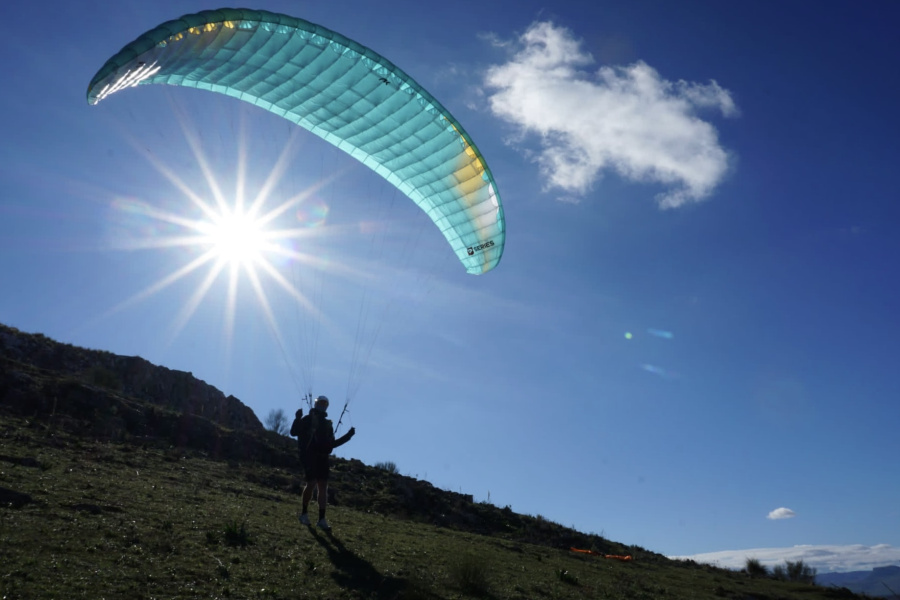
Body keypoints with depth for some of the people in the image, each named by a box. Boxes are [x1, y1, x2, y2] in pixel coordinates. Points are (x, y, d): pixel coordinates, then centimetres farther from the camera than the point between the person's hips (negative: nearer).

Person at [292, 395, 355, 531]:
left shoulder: (328, 424, 19)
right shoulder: (308, 419, 4)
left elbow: (331, 444, 20)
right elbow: (294, 432, -5)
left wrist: (348, 435, 16)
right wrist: (298, 419, -21)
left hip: (322, 458, 5)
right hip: (309, 455, -5)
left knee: (323, 487, -1)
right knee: (312, 484, -13)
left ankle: (322, 519, 1)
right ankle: (304, 513, 9)